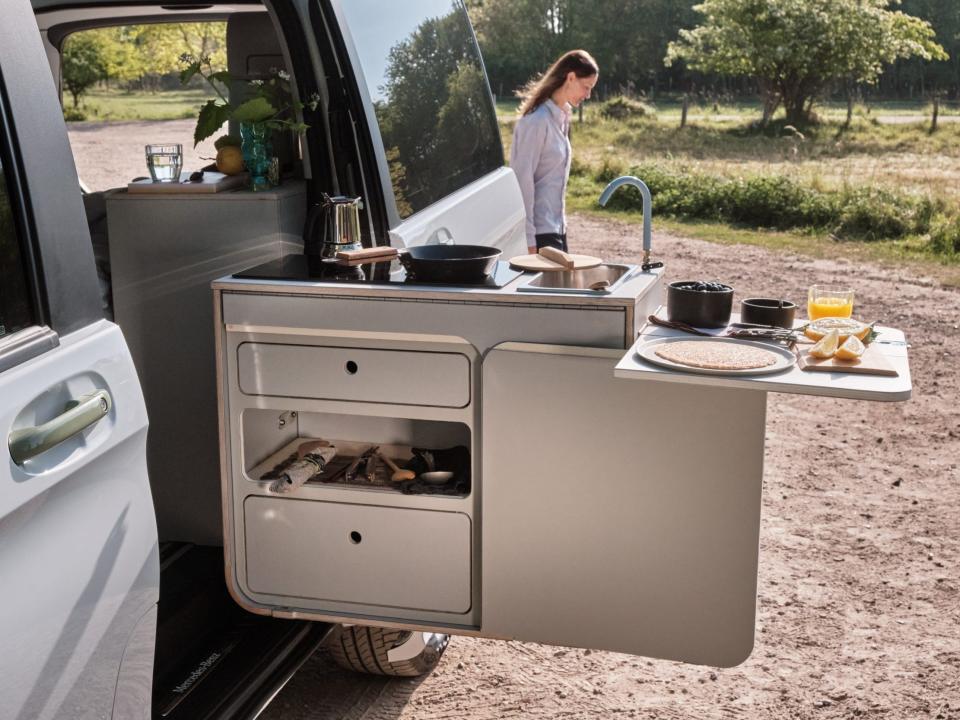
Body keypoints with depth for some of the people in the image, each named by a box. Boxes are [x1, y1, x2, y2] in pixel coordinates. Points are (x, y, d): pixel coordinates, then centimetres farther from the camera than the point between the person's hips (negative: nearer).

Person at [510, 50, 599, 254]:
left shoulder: (562, 116, 13)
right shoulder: (538, 120, -14)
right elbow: (523, 178, -17)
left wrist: (561, 223, 18)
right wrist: (528, 238, -19)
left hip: (556, 227, 9)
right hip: (539, 230, -9)